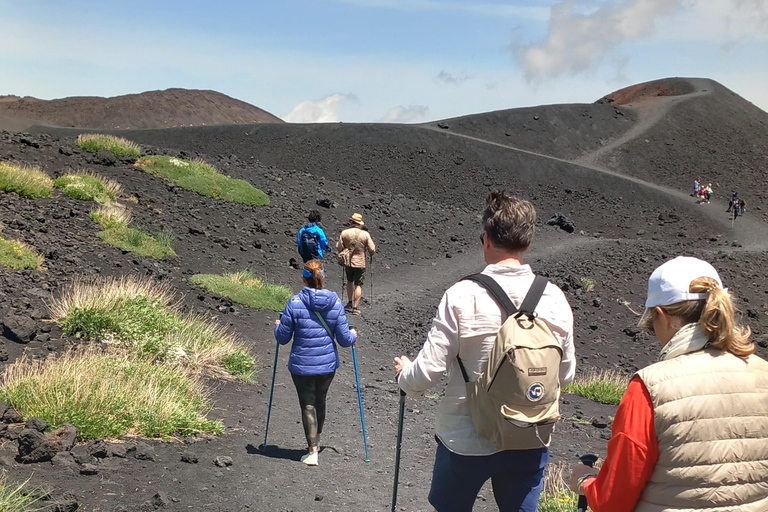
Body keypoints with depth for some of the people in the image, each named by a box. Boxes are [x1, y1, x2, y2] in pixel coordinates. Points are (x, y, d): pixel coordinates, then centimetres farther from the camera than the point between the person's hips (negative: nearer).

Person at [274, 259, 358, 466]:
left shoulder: (295, 303, -14)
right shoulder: (335, 302, -8)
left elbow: (283, 338, -7)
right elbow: (344, 339, -5)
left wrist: (277, 326, 15)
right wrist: (353, 335, 17)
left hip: (302, 365, -3)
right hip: (328, 363, 3)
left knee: (308, 405, 7)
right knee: (320, 401, 22)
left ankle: (312, 450, 2)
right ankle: (316, 440, 42)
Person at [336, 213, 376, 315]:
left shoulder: (344, 233, -8)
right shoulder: (365, 234, -10)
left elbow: (339, 248, -4)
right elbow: (372, 250, -7)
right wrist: (371, 255, 15)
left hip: (348, 262, 2)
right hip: (360, 263, -2)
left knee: (350, 281, 24)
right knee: (358, 285, 4)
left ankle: (350, 303, 32)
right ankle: (355, 307, 1)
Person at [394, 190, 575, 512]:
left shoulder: (462, 295, -18)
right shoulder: (554, 298, -7)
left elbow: (429, 371, -15)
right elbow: (566, 374, 3)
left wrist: (404, 374, 8)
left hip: (466, 441, -2)